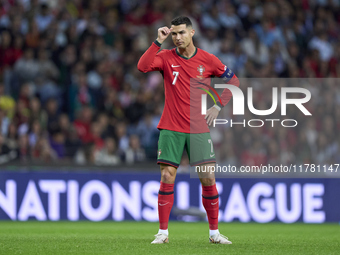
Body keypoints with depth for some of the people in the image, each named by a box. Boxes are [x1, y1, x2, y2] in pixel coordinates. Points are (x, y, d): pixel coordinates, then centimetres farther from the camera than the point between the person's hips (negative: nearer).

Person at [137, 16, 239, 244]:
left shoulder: (207, 60, 2)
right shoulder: (166, 57, 1)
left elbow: (233, 81, 12)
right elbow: (143, 66, -17)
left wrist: (218, 107, 3)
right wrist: (159, 41, -17)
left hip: (199, 129, 0)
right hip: (171, 129, 0)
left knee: (208, 178, -4)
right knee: (167, 177, -6)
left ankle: (214, 232, 7)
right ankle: (163, 232, 3)